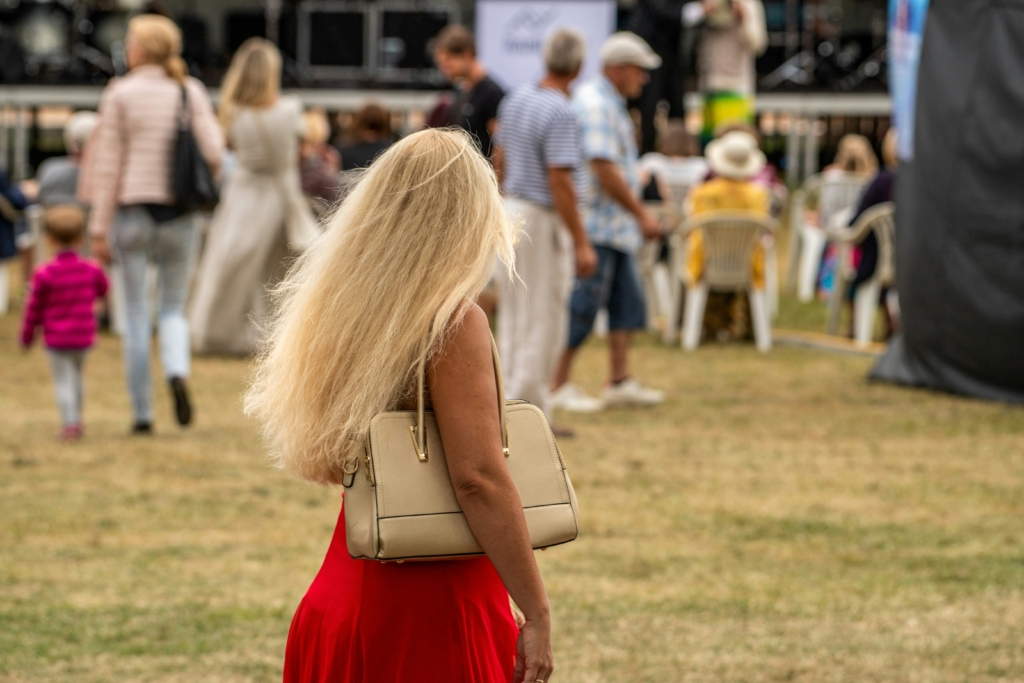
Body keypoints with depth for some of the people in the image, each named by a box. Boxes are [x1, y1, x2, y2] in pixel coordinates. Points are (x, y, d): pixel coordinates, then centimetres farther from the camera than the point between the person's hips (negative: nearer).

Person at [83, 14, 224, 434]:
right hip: (179, 213, 2)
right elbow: (213, 151, -6)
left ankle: (142, 414, 6)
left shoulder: (120, 95, -4)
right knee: (174, 310, 14)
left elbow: (108, 165, -5)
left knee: (136, 317, 6)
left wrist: (99, 227, -1)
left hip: (132, 210, -2)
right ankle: (177, 371, -16)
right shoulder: (191, 92, 2)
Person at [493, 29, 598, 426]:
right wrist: (581, 243, -21)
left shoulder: (516, 99, 5)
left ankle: (509, 402, 23)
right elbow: (560, 183, -23)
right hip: (543, 221, -9)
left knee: (512, 315, 16)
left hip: (511, 211, 9)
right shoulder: (561, 114, -20)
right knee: (544, 319, -2)